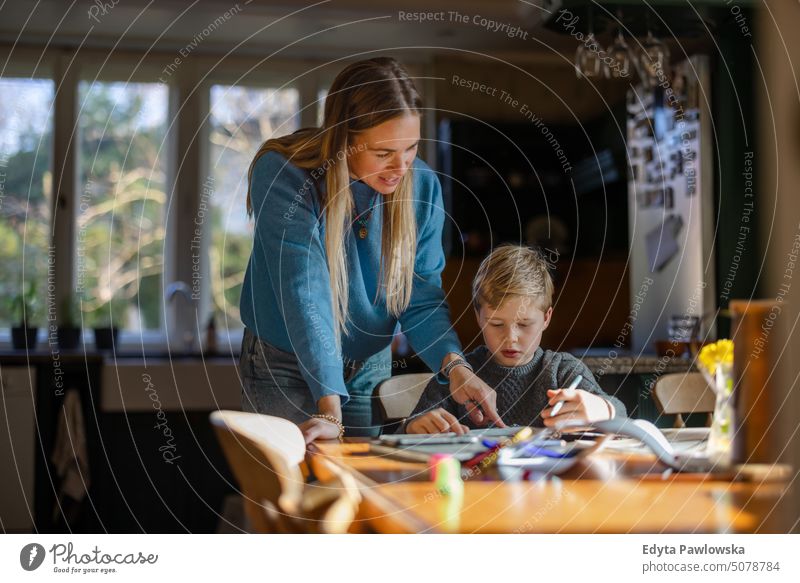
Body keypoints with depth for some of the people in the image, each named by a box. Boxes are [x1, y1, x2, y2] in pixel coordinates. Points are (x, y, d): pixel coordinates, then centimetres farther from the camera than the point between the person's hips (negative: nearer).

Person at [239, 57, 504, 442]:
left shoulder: (422, 185, -11)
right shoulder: (283, 176, -25)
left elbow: (421, 299, -9)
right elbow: (305, 296, -33)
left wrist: (453, 365, -29)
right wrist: (328, 409, -40)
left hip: (372, 368, 4)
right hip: (286, 367, -4)